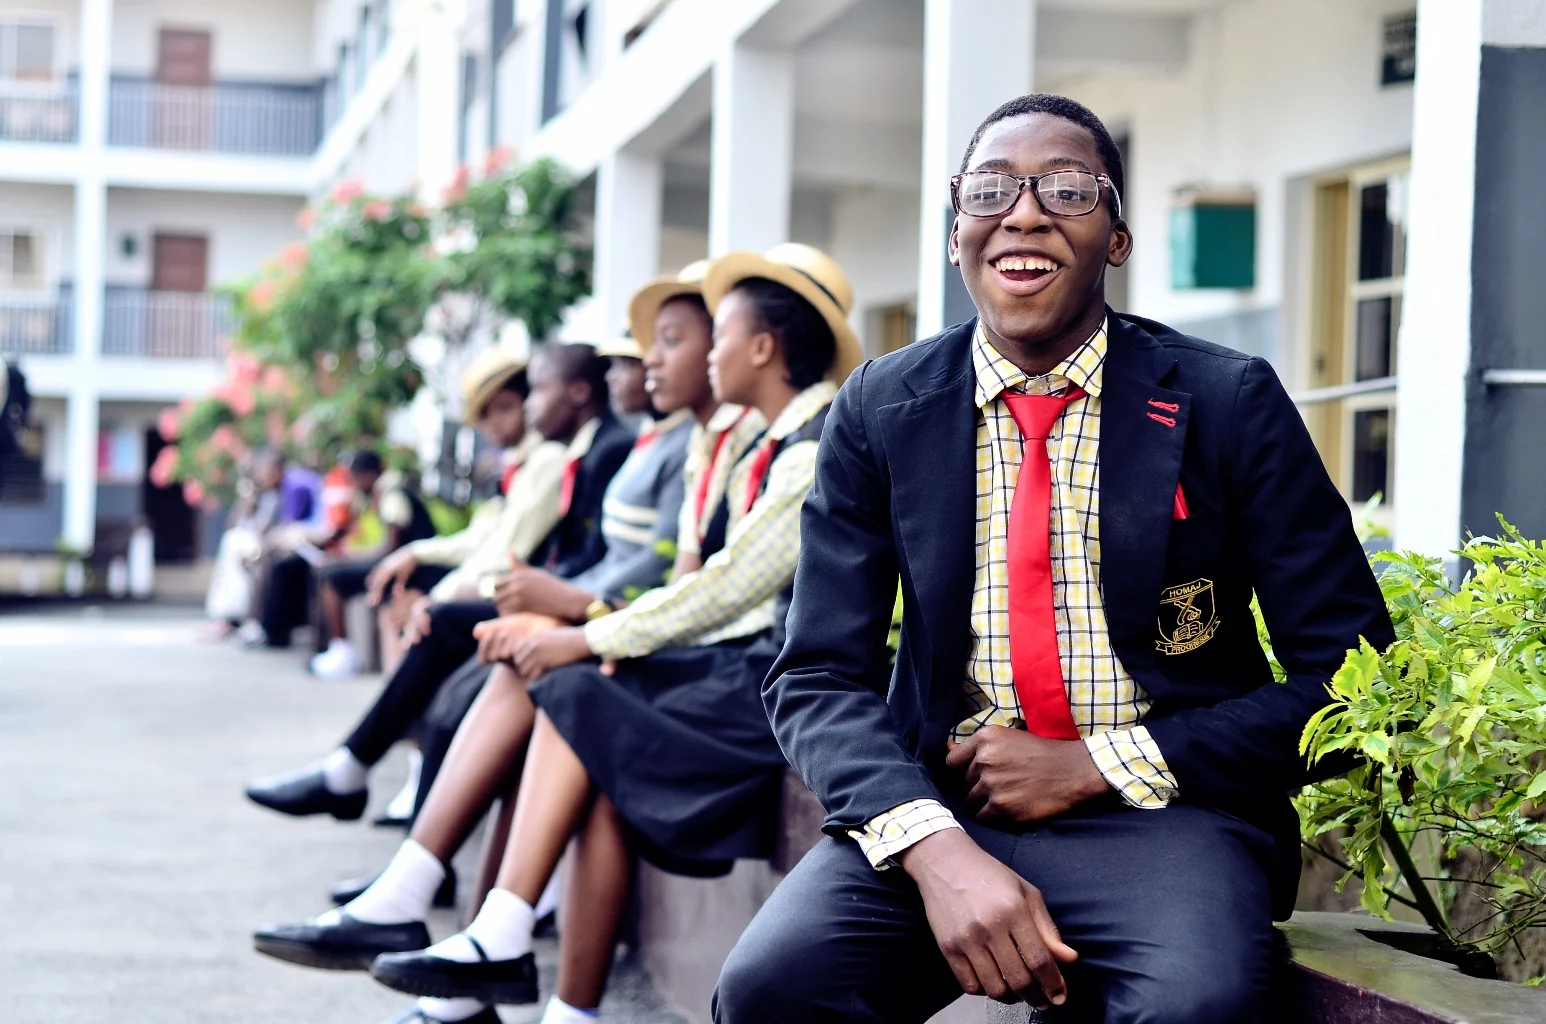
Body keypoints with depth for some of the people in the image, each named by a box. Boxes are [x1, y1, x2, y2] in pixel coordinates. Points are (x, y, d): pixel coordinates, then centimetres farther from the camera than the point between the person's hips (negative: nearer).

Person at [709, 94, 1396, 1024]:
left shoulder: (1231, 403, -1)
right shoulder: (880, 411, 4)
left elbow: (1348, 675, -2)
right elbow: (821, 677, -1)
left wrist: (1095, 767, -11)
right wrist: (936, 848, -22)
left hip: (1162, 811, -2)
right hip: (942, 800, 2)